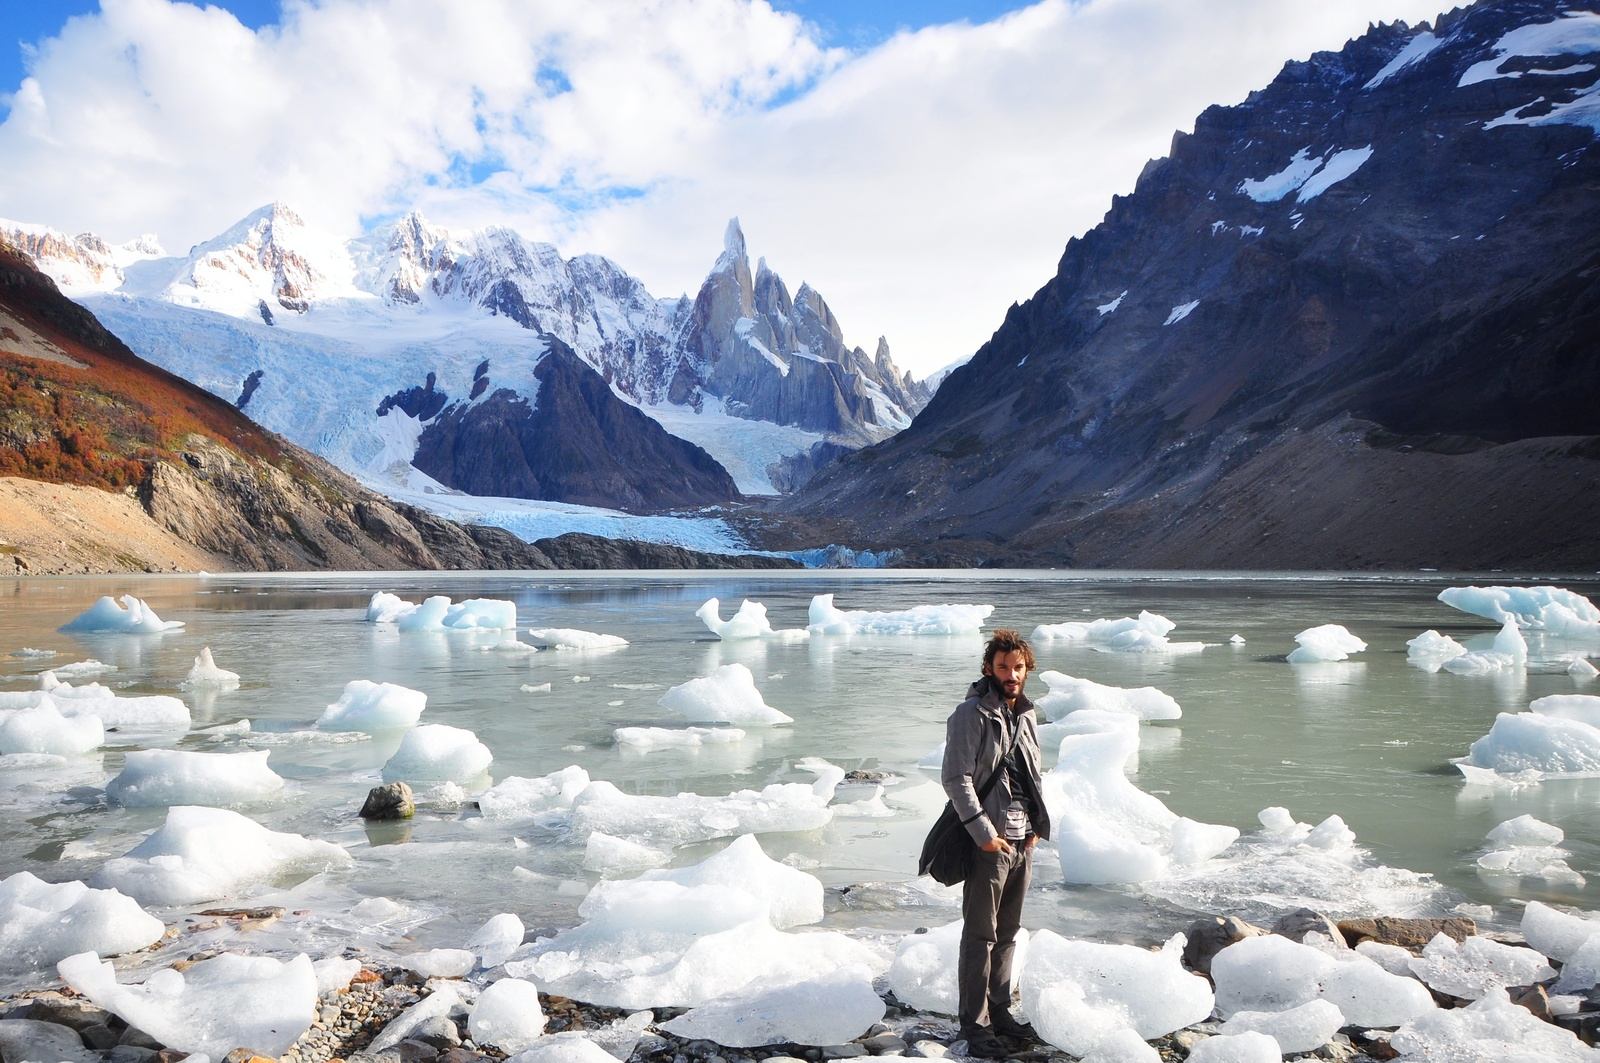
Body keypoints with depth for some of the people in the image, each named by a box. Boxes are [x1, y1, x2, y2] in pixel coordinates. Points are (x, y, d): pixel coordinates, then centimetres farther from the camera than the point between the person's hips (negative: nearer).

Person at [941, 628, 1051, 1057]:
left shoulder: (1026, 714, 11)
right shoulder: (972, 714, -12)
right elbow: (955, 778, -16)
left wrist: (1037, 825, 9)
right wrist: (985, 833, -17)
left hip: (1024, 843, 7)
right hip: (989, 843, -7)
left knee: (1008, 933, 17)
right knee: (980, 937, 0)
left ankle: (999, 1010, 29)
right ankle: (976, 1025, 9)